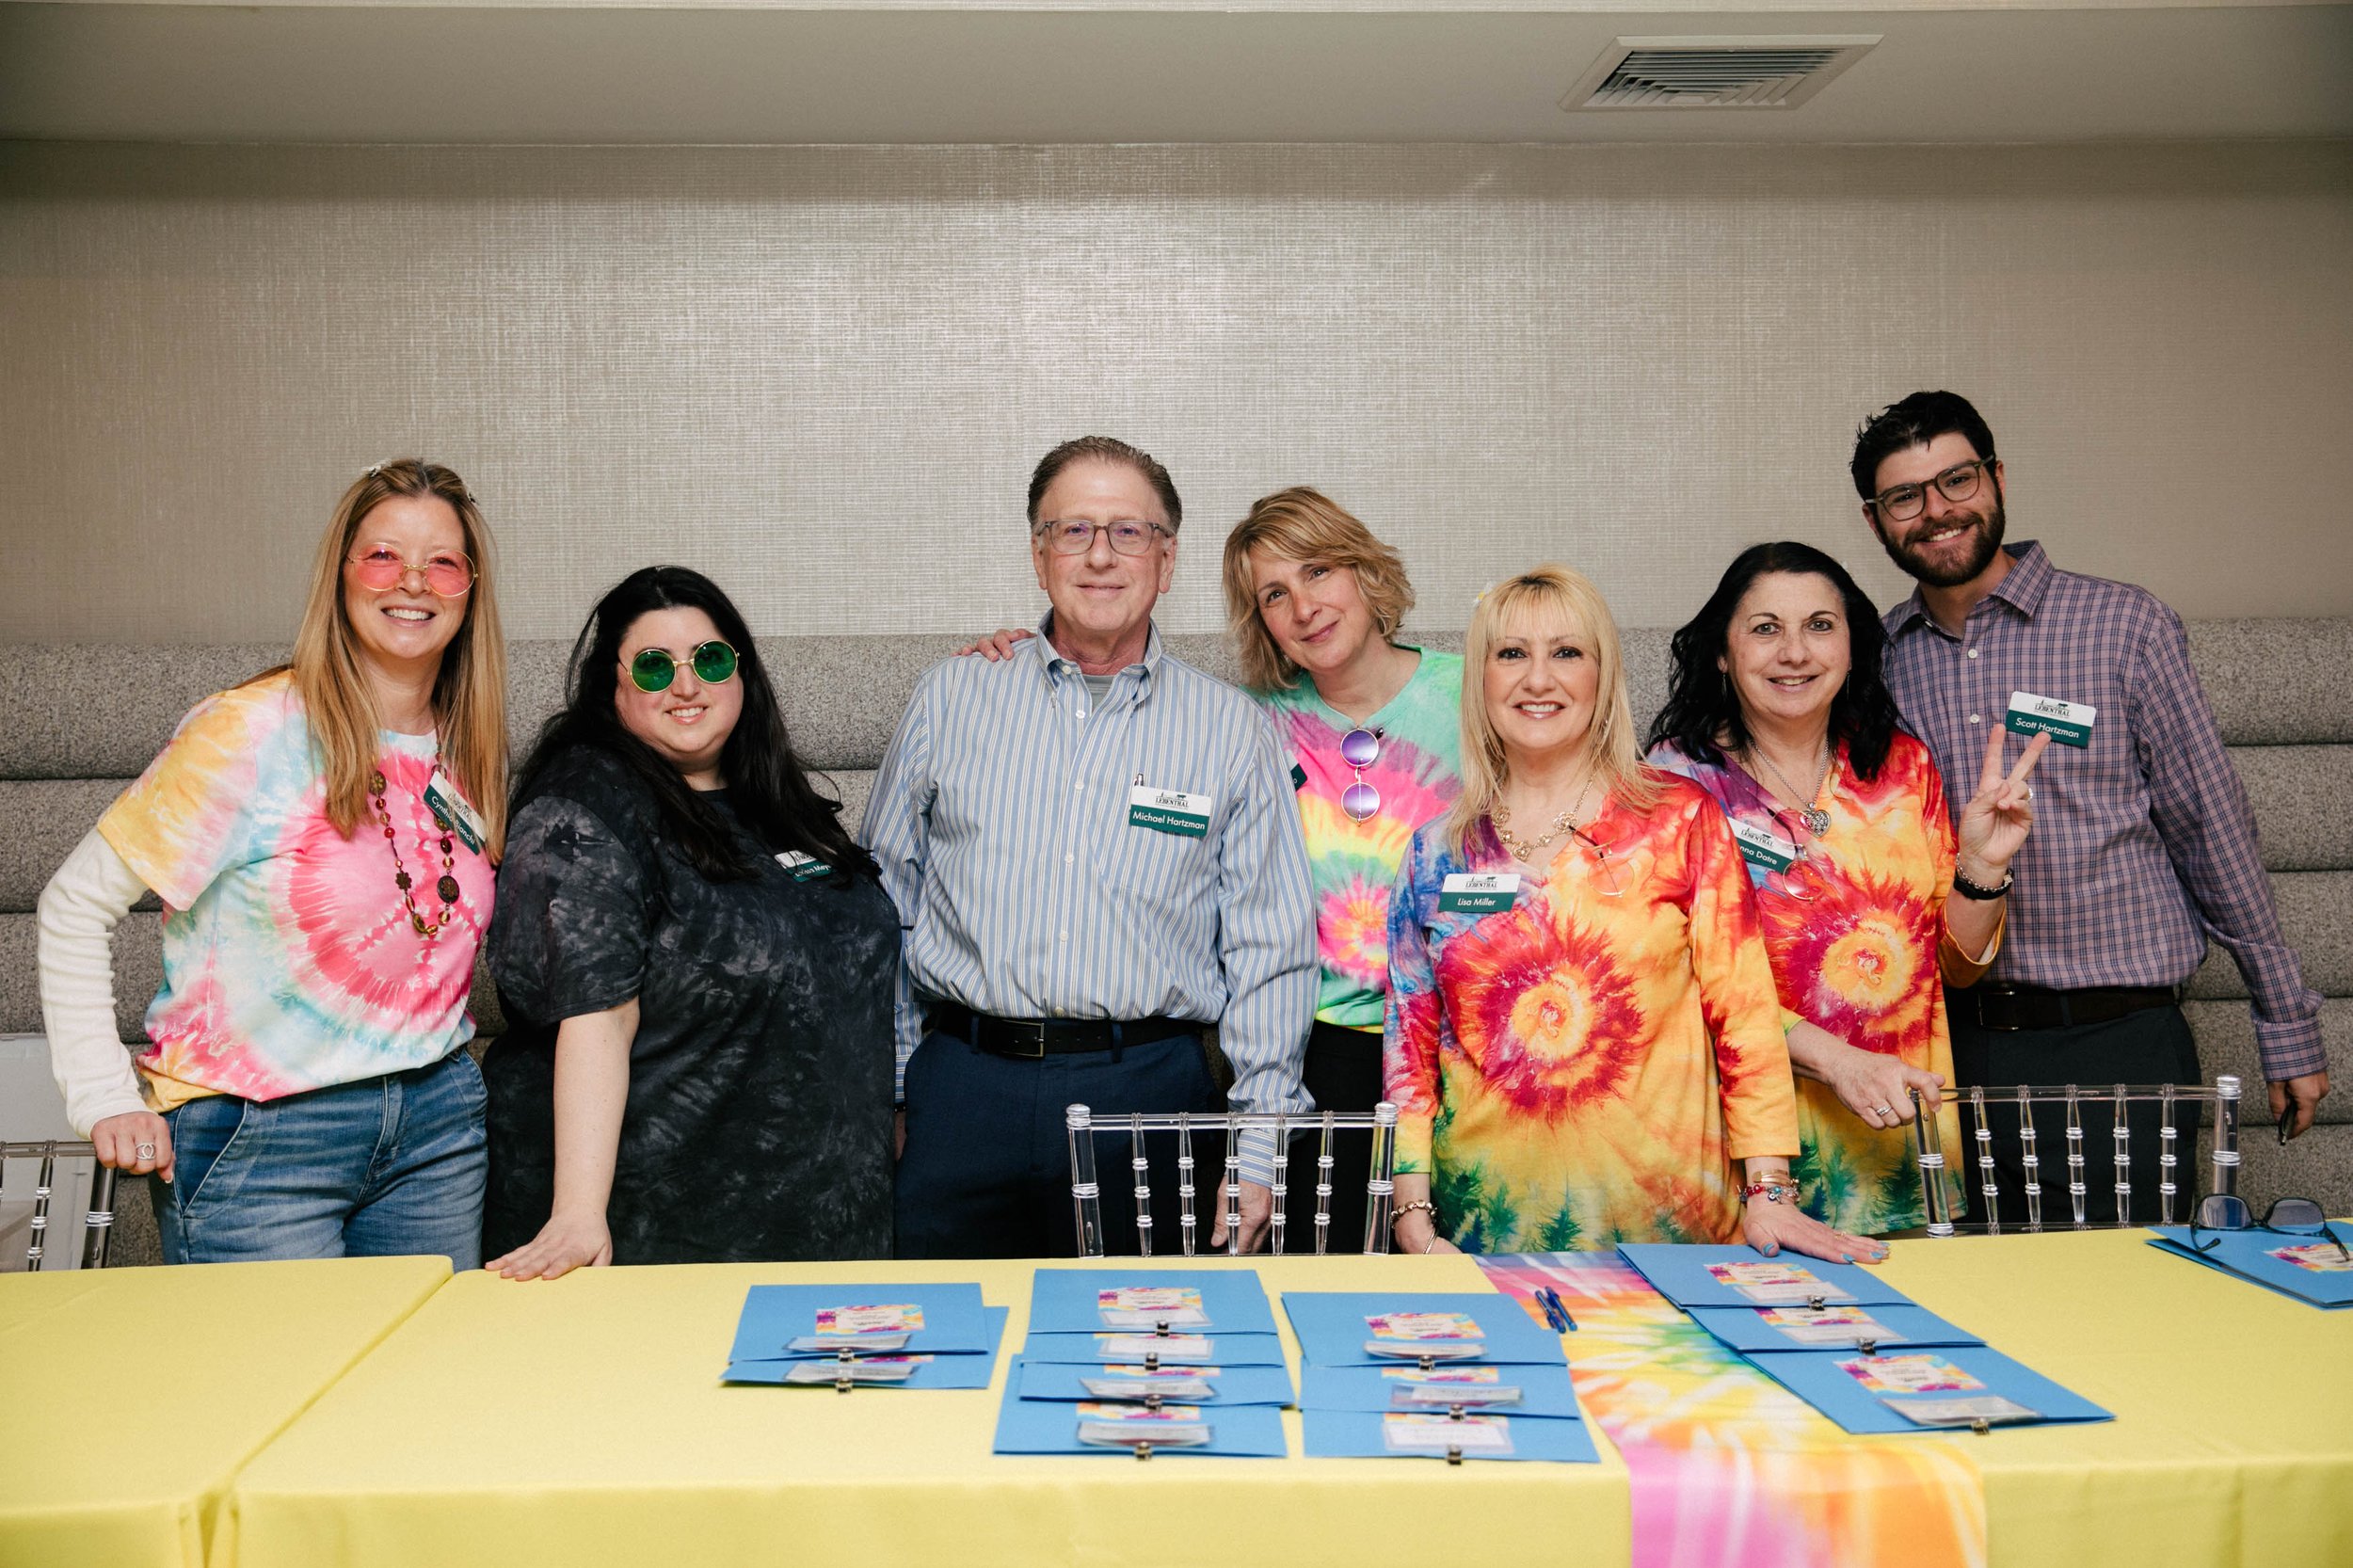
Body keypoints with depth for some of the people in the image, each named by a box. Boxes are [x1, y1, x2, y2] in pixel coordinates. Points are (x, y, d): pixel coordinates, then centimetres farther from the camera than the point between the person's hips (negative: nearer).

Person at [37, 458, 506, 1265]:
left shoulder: (471, 753, 5)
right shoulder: (251, 731, -12)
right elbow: (75, 906, -9)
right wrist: (104, 1099, -12)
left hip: (437, 1127, 6)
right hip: (258, 1145, -5)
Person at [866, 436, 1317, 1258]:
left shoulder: (1233, 730, 4)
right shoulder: (949, 698, 7)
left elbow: (1272, 952, 4)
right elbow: (884, 906, 11)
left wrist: (1258, 1153, -2)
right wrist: (881, 1096, 8)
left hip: (1152, 1093, 0)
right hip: (964, 1091, 1)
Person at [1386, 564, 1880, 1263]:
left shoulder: (1679, 819, -1)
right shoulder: (1436, 852, 5)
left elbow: (1744, 1010, -2)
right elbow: (1410, 1042, 6)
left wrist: (1768, 1193, -8)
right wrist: (1414, 1221, -1)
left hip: (1662, 1206, -1)